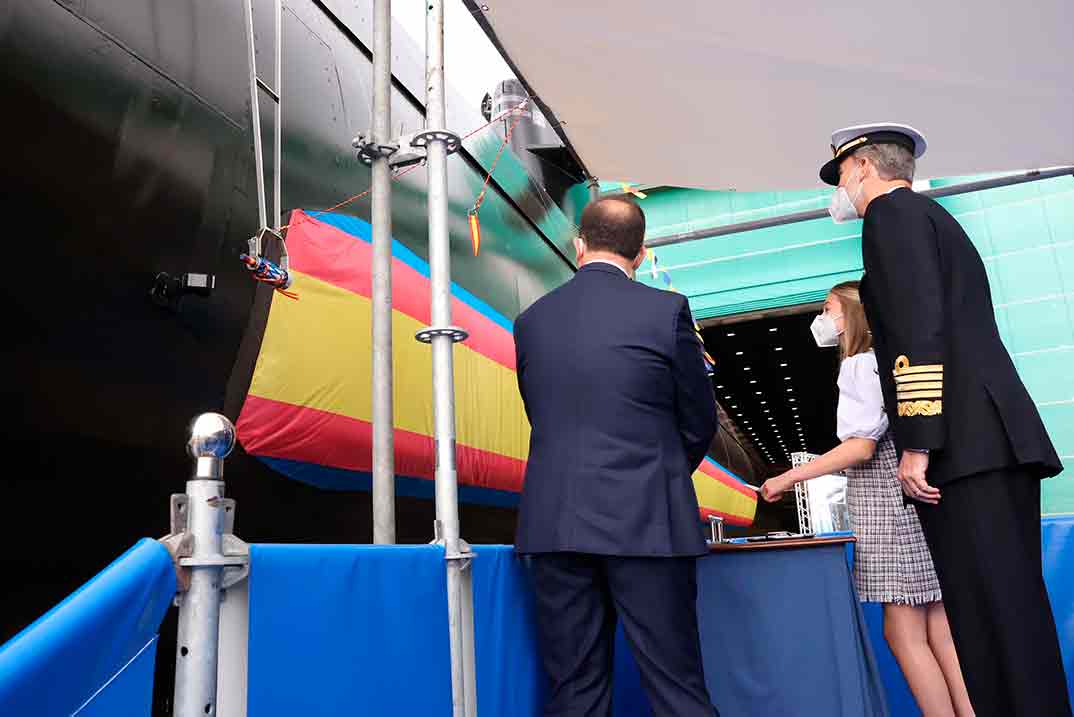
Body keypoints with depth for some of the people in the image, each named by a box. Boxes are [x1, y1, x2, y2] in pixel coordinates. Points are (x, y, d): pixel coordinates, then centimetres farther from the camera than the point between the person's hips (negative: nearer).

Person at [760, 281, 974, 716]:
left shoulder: (860, 363, -9)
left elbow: (861, 446, -18)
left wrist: (789, 478, -16)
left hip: (889, 510, -9)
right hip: (910, 504, 9)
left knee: (904, 632, -5)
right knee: (940, 631, 7)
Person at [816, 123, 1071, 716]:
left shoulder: (891, 212, 0)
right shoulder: (934, 217, 28)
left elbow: (920, 326, -15)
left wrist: (917, 442, -18)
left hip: (964, 445, -10)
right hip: (995, 442, 10)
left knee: (993, 615, -10)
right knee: (1012, 611, 9)